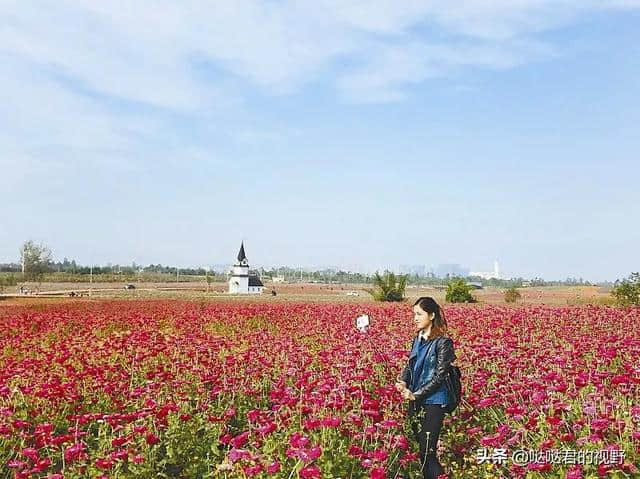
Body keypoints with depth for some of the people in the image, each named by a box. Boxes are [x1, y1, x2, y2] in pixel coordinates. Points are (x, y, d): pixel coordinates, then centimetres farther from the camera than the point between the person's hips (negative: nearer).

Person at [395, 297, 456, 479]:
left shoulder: (443, 342, -13)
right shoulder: (417, 339, 9)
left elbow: (439, 376, -15)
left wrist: (416, 394, -17)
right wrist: (402, 382, -7)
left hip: (432, 403, -7)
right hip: (415, 401, 7)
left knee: (427, 451, -6)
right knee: (417, 446, 14)